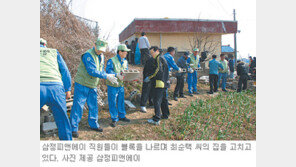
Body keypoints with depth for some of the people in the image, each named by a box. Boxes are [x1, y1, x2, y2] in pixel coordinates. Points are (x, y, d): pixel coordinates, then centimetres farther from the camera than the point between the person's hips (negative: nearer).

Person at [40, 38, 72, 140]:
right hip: (56, 87, 1)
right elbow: (65, 72, 18)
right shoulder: (54, 52, 24)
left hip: (40, 86, -1)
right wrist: (68, 89, 20)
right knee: (62, 119, 12)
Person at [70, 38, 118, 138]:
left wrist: (109, 76, -7)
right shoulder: (88, 55, -19)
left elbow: (101, 70, 12)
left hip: (93, 86, 8)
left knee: (93, 106, 13)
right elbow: (92, 71, -26)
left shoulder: (101, 56, 9)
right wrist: (106, 76, -25)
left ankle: (93, 124, 27)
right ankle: (73, 128, 5)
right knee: (78, 106, -4)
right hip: (82, 84, -8)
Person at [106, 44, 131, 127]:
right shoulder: (111, 60, -15)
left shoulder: (125, 61, 9)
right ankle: (114, 119, 13)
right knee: (113, 102, 1)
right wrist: (117, 75, -35)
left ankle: (121, 116, 31)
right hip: (112, 85, -6)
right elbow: (108, 71, -23)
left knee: (121, 101, 15)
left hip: (121, 84, 6)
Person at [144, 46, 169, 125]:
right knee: (163, 99, 20)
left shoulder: (159, 58, -12)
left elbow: (158, 71, -21)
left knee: (156, 100, -11)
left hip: (159, 83, -11)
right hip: (163, 83, 11)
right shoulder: (161, 58, 19)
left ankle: (156, 119, -12)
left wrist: (149, 77, -15)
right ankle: (165, 115, 32)